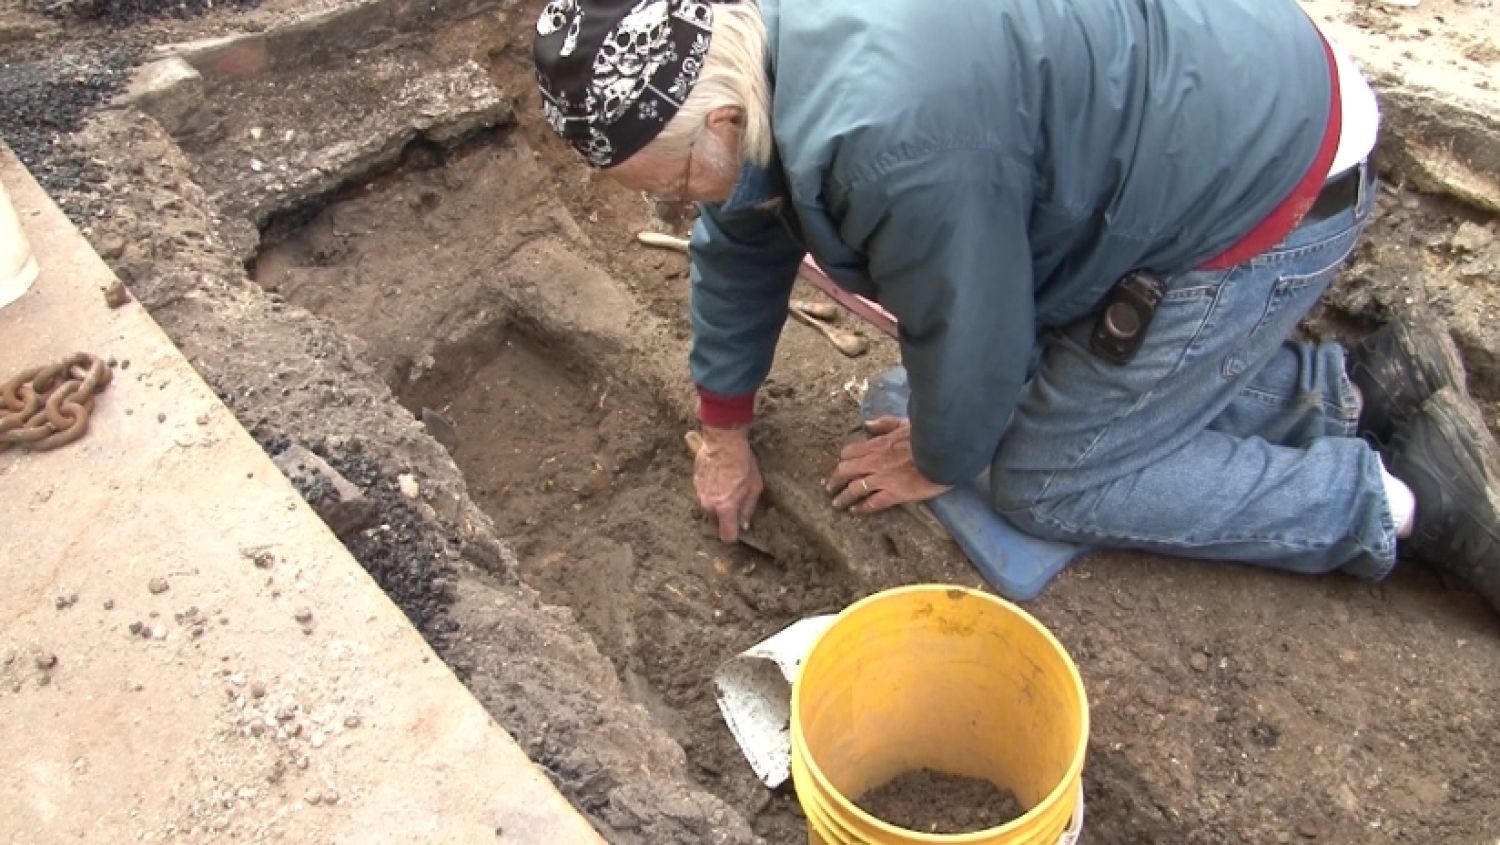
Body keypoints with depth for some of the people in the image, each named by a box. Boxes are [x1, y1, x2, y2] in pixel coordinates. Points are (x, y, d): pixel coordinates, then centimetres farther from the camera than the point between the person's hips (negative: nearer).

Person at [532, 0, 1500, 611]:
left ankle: (1401, 499, 3)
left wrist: (935, 461, 3)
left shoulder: (889, 137, -35)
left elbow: (967, 337, -20)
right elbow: (741, 243, 9)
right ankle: (1367, 388, 16)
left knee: (1048, 481, -2)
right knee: (1061, 380, 16)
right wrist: (724, 434, 18)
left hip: (1270, 186, -9)